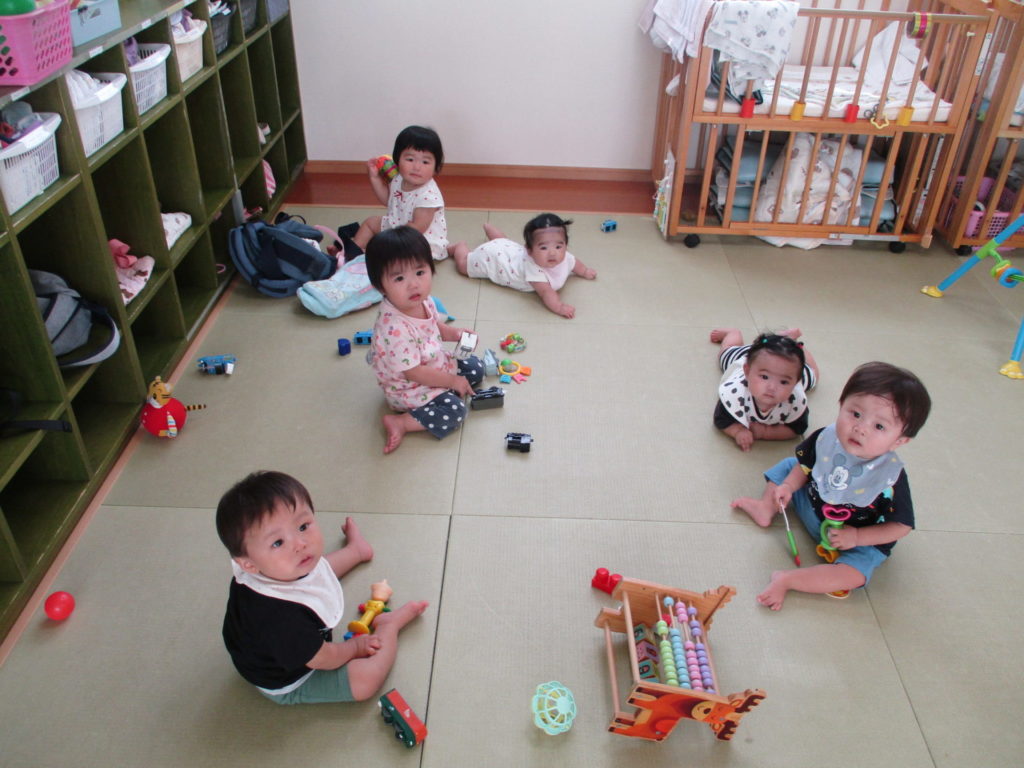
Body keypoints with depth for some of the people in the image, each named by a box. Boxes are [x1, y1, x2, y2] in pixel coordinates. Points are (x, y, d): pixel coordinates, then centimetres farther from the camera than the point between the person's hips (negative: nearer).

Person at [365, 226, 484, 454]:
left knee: (475, 367, 13)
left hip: (436, 364, 9)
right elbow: (414, 372, -30)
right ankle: (400, 423, -11)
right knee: (454, 411, -21)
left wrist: (454, 333, -8)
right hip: (409, 389, -9)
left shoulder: (424, 301, -12)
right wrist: (453, 381, -19)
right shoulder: (395, 328, -38)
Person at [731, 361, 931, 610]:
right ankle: (766, 509, -4)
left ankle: (786, 579, -26)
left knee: (854, 573, -31)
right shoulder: (827, 438, -22)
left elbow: (901, 526, -20)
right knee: (787, 466, 6)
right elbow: (805, 466, -1)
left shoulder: (891, 478, -32)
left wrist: (856, 536, -28)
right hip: (812, 504, 5)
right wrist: (787, 487, -18)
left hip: (859, 540, -4)